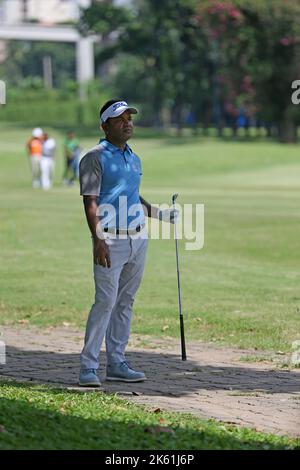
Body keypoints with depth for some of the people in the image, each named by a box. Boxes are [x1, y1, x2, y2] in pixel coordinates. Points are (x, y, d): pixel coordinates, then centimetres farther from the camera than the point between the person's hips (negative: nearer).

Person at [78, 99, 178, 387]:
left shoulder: (134, 158, 17)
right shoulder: (95, 157, -5)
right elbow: (90, 202, -13)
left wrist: (161, 214, 21)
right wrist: (98, 240, -22)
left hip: (138, 238, 7)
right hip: (111, 239, -7)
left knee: (125, 302, 8)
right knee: (105, 301, -13)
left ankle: (116, 363, 13)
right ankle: (88, 367, -11)